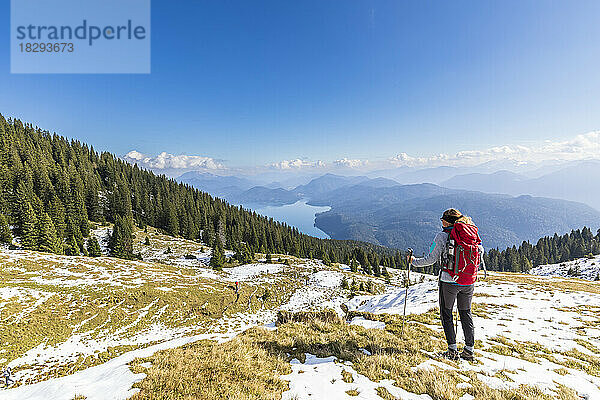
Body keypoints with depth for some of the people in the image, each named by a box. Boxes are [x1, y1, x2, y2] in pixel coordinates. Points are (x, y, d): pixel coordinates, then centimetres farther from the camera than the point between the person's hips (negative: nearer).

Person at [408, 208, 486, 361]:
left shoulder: (442, 236, -11)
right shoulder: (473, 233, 4)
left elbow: (431, 259, -10)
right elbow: (481, 252, 14)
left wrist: (414, 261, 6)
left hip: (449, 280, -5)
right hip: (469, 282, 5)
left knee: (446, 314, 9)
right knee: (466, 313, 18)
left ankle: (452, 349, 9)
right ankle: (469, 350, 23)